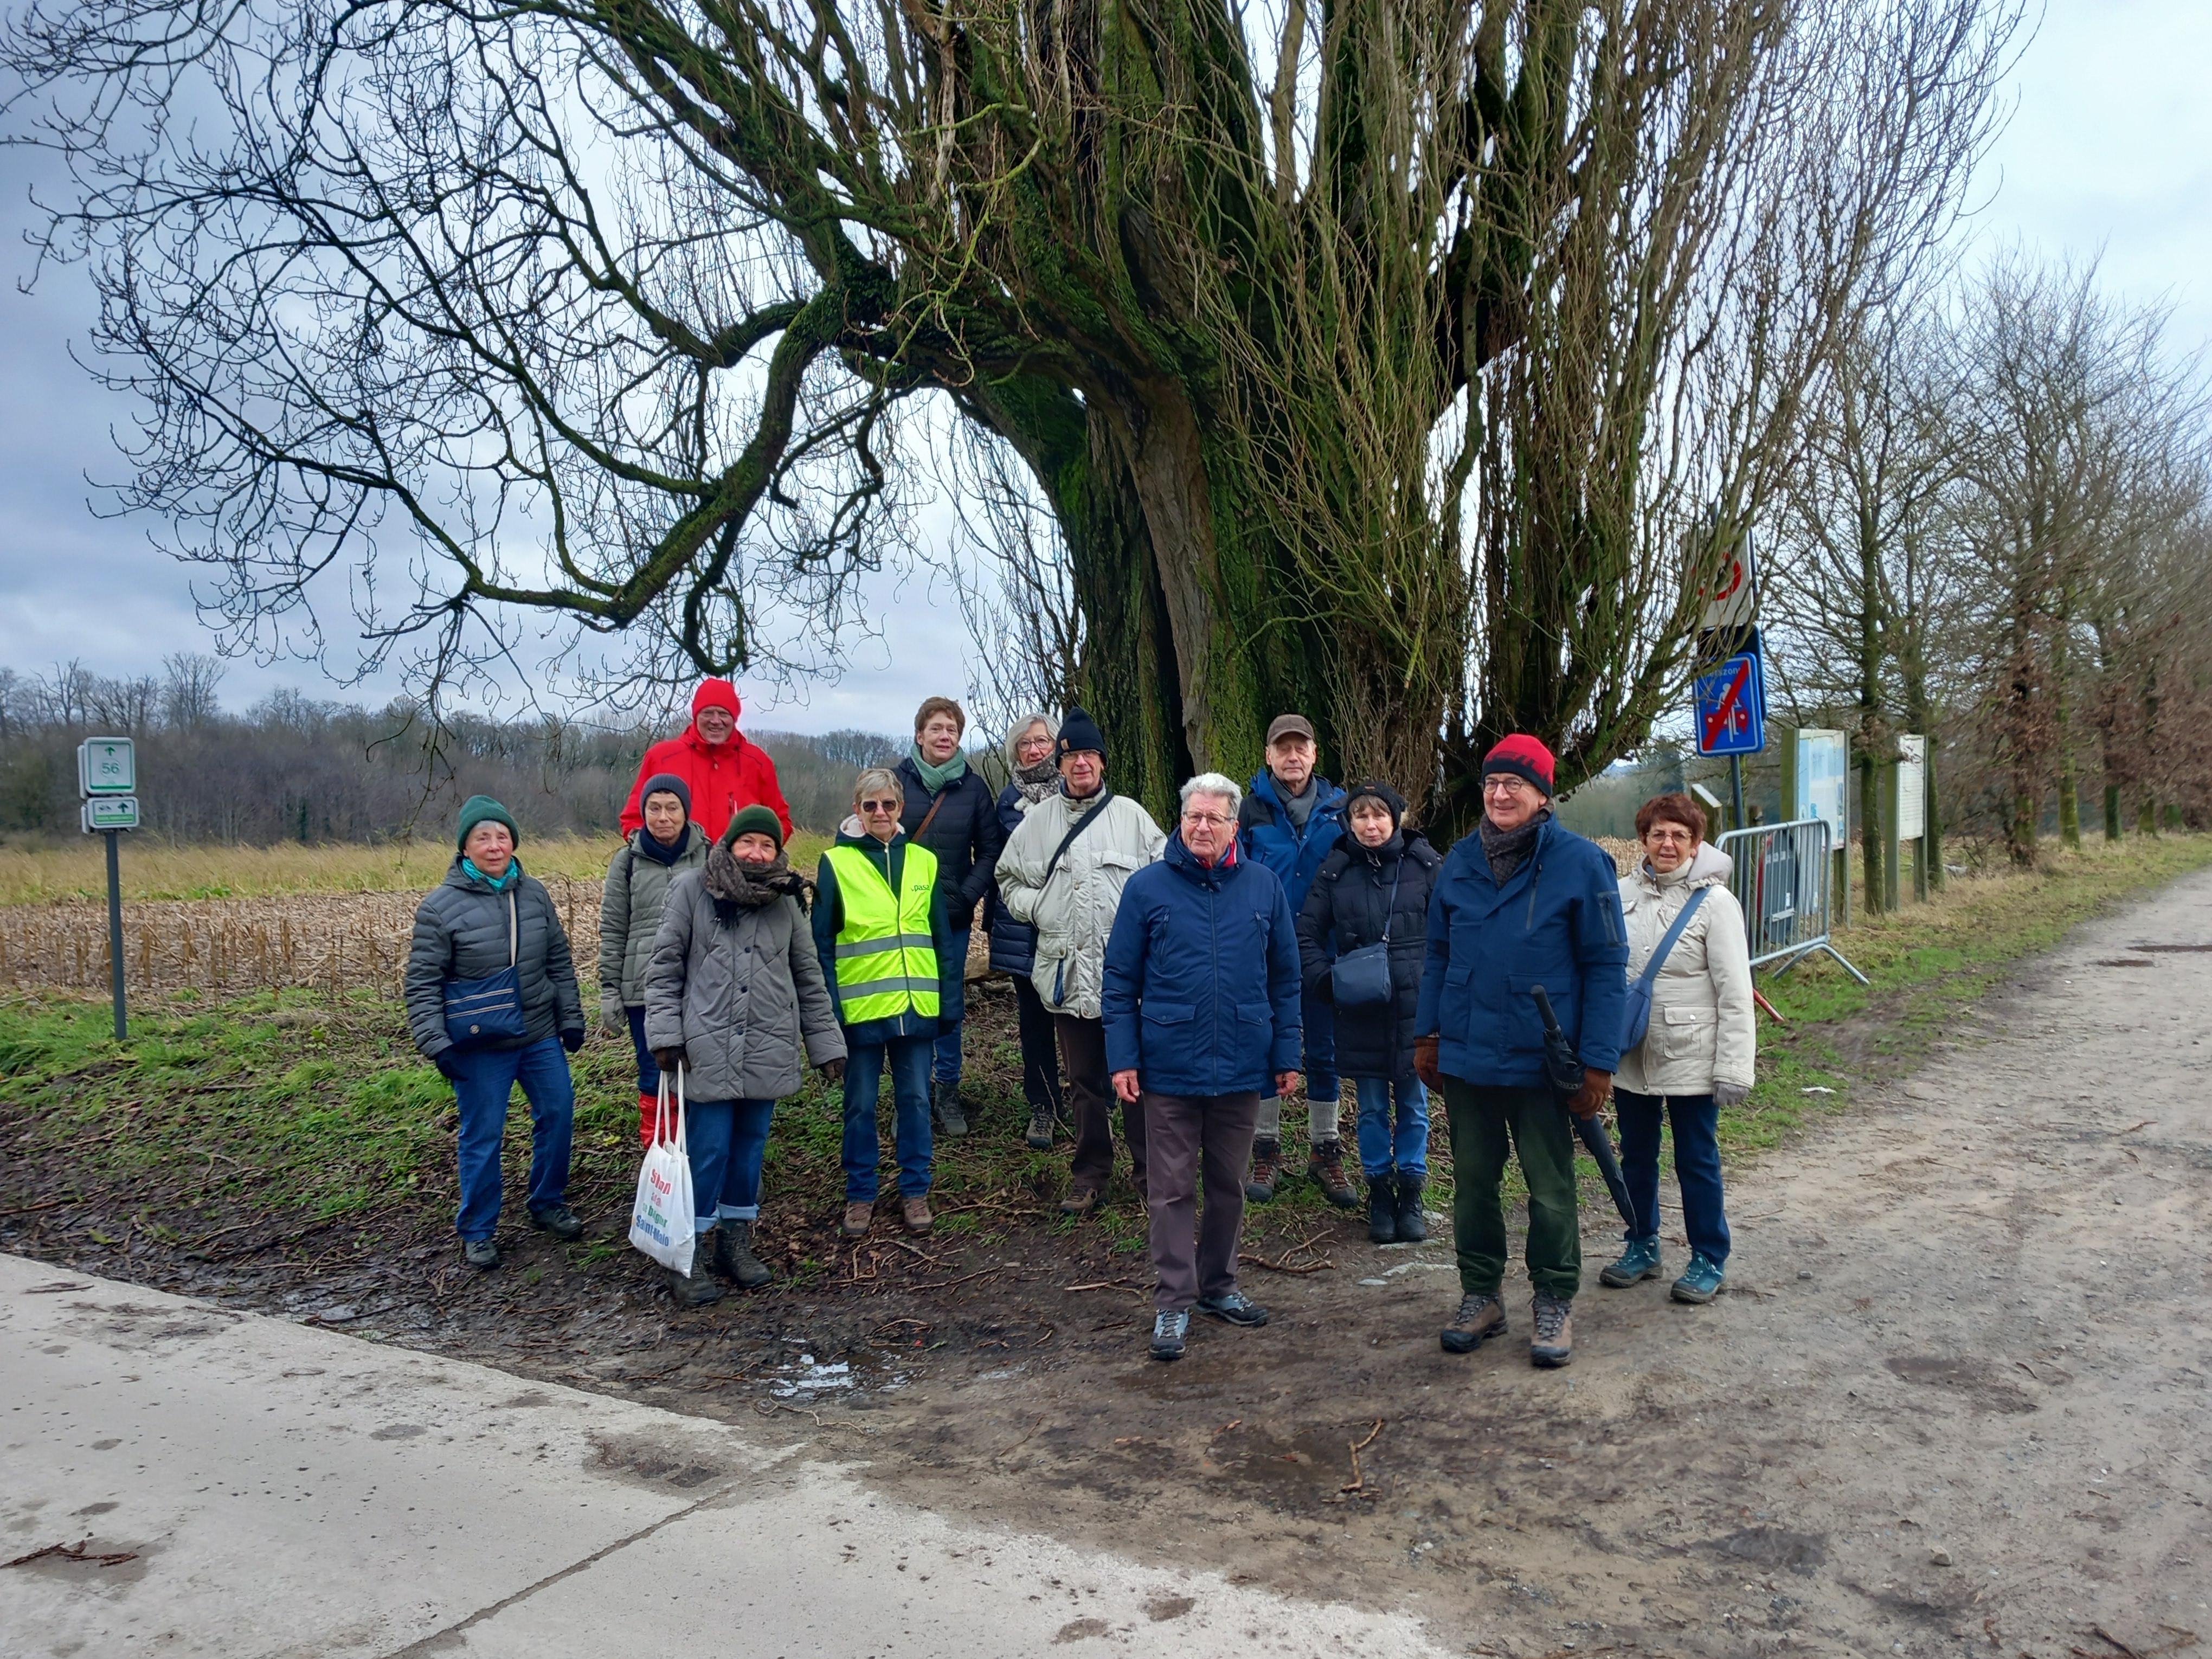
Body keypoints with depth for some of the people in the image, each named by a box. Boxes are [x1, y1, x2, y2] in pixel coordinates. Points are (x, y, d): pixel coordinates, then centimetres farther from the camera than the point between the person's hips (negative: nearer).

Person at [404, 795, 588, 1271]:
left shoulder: (533, 893, 3)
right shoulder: (439, 906, -10)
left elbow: (559, 961, 10)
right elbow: (423, 983, -8)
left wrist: (571, 1018, 8)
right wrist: (436, 1043, -14)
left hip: (541, 1035, 4)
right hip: (479, 1048, -4)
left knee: (558, 1116, 11)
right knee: (482, 1137, 4)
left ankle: (548, 1204, 32)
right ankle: (476, 1231, 21)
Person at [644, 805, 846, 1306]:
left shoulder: (786, 901, 6)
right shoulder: (691, 890, -3)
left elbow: (810, 978, 11)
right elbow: (665, 965, 0)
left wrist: (826, 1044, 10)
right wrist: (665, 1034, -7)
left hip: (769, 1050, 3)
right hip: (709, 1050, -3)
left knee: (751, 1145, 12)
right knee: (707, 1150, -3)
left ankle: (736, 1241, 27)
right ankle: (689, 1254, 10)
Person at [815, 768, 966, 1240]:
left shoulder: (923, 861, 5)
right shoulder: (836, 863, -3)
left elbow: (943, 939, 8)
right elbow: (822, 943, -3)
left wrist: (950, 1001, 4)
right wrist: (828, 1009, -9)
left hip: (917, 1005, 2)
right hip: (861, 1007, -2)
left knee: (915, 1099, 10)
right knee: (861, 1104, 9)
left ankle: (915, 1191, 22)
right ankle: (860, 1194, 22)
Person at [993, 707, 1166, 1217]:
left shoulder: (1131, 816, 4)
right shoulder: (1038, 820, 9)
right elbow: (1008, 882, 15)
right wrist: (1038, 908, -1)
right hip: (1066, 972, 2)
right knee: (1085, 1081, 12)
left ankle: (1149, 1172, 18)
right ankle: (1091, 1173, 25)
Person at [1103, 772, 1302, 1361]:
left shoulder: (1264, 887, 2)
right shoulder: (1147, 887, -3)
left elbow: (1284, 979, 7)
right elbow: (1120, 982, -1)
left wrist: (1287, 1054, 4)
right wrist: (1123, 1060, -7)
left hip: (1242, 1067, 2)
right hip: (1170, 1068, -2)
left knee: (1229, 1185, 15)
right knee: (1172, 1190, 4)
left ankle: (1219, 1285, 31)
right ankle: (1173, 1303, 13)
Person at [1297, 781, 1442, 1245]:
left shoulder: (1425, 864, -4)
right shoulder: (1335, 870, 0)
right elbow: (1308, 935, 6)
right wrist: (1326, 980, -7)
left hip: (1415, 1008, -1)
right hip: (1360, 1013, 1)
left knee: (1413, 1106, 10)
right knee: (1372, 1108, 11)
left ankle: (1410, 1196, 23)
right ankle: (1379, 1195, 24)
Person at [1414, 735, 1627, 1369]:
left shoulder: (1580, 862, -10)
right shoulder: (1460, 861, 3)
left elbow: (1605, 967, -9)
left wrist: (1598, 1062, -13)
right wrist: (1427, 1033, 4)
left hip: (1542, 1062, -4)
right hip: (1466, 1058, 4)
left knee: (1551, 1190, 10)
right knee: (1472, 1184, 15)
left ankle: (1555, 1303, 27)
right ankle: (1480, 1295, 30)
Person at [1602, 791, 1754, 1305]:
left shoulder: (1714, 902, -9)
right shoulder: (1622, 894, 2)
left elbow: (1735, 993, -9)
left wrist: (1733, 1068, -13)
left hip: (1690, 1057, -4)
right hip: (1631, 1055, 4)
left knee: (1697, 1160, 7)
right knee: (1636, 1157, 15)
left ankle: (1709, 1260, 23)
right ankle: (1642, 1247, 32)